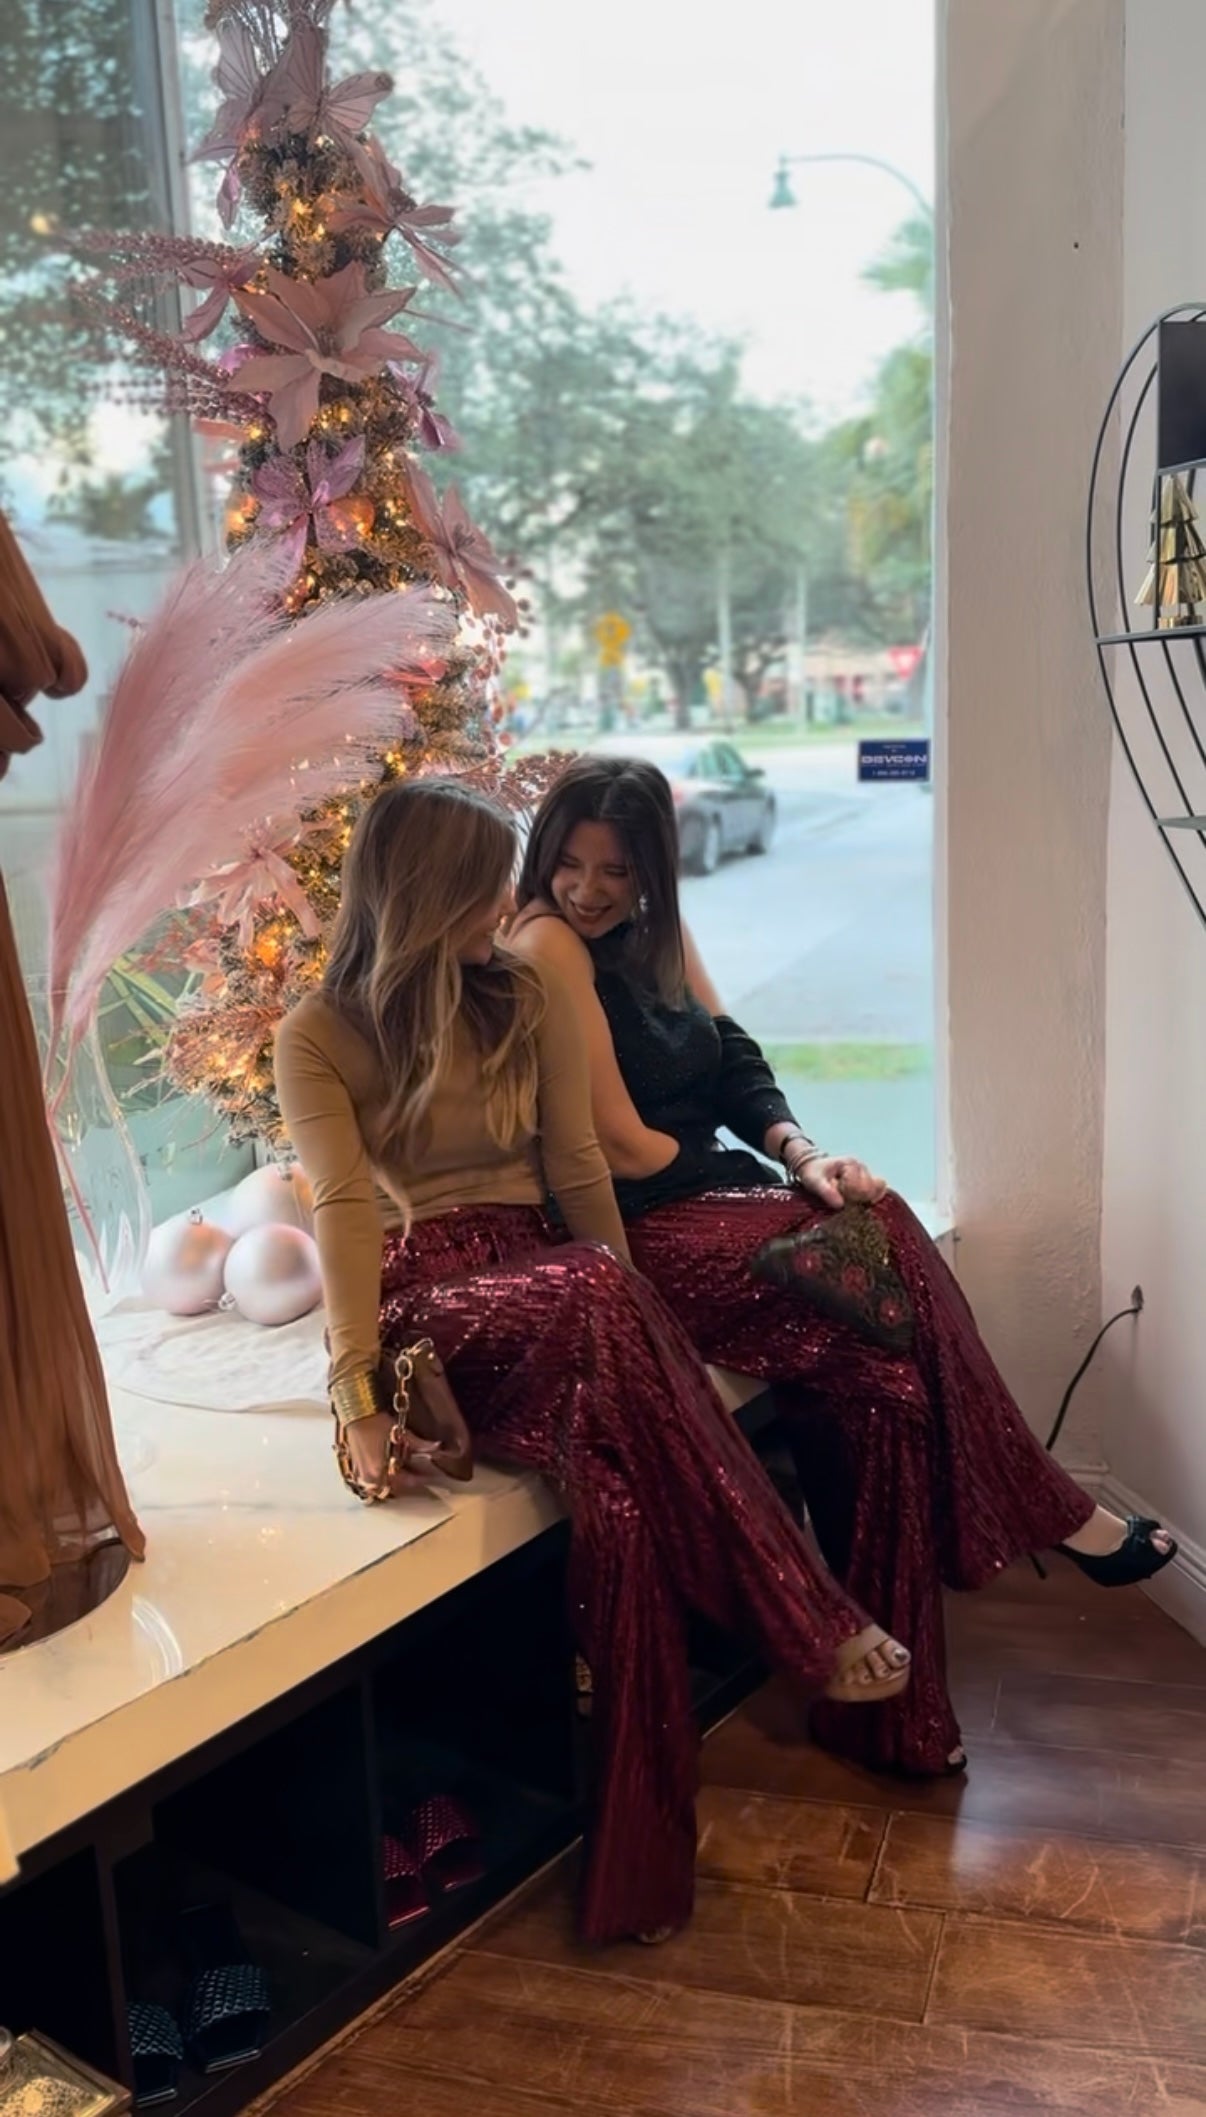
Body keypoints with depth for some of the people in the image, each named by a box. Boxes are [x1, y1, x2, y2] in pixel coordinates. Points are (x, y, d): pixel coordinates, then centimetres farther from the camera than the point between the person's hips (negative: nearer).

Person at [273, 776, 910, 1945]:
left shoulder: (529, 994, 11)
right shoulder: (318, 1034, 2)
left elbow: (576, 1166, 4)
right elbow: (345, 1209, -13)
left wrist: (632, 1305, -13)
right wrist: (355, 1390, -27)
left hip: (541, 1278, 3)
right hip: (422, 1299, -3)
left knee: (616, 1477, -36)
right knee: (595, 1294, -40)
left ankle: (639, 1846, -31)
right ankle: (811, 1625, -36)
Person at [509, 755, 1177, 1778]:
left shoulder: (656, 930, 14)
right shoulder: (547, 942, -13)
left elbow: (732, 1055, 9)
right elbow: (621, 1148, -16)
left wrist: (798, 1150, -10)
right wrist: (749, 1168, 0)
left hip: (715, 1200, 8)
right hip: (640, 1234, -8)